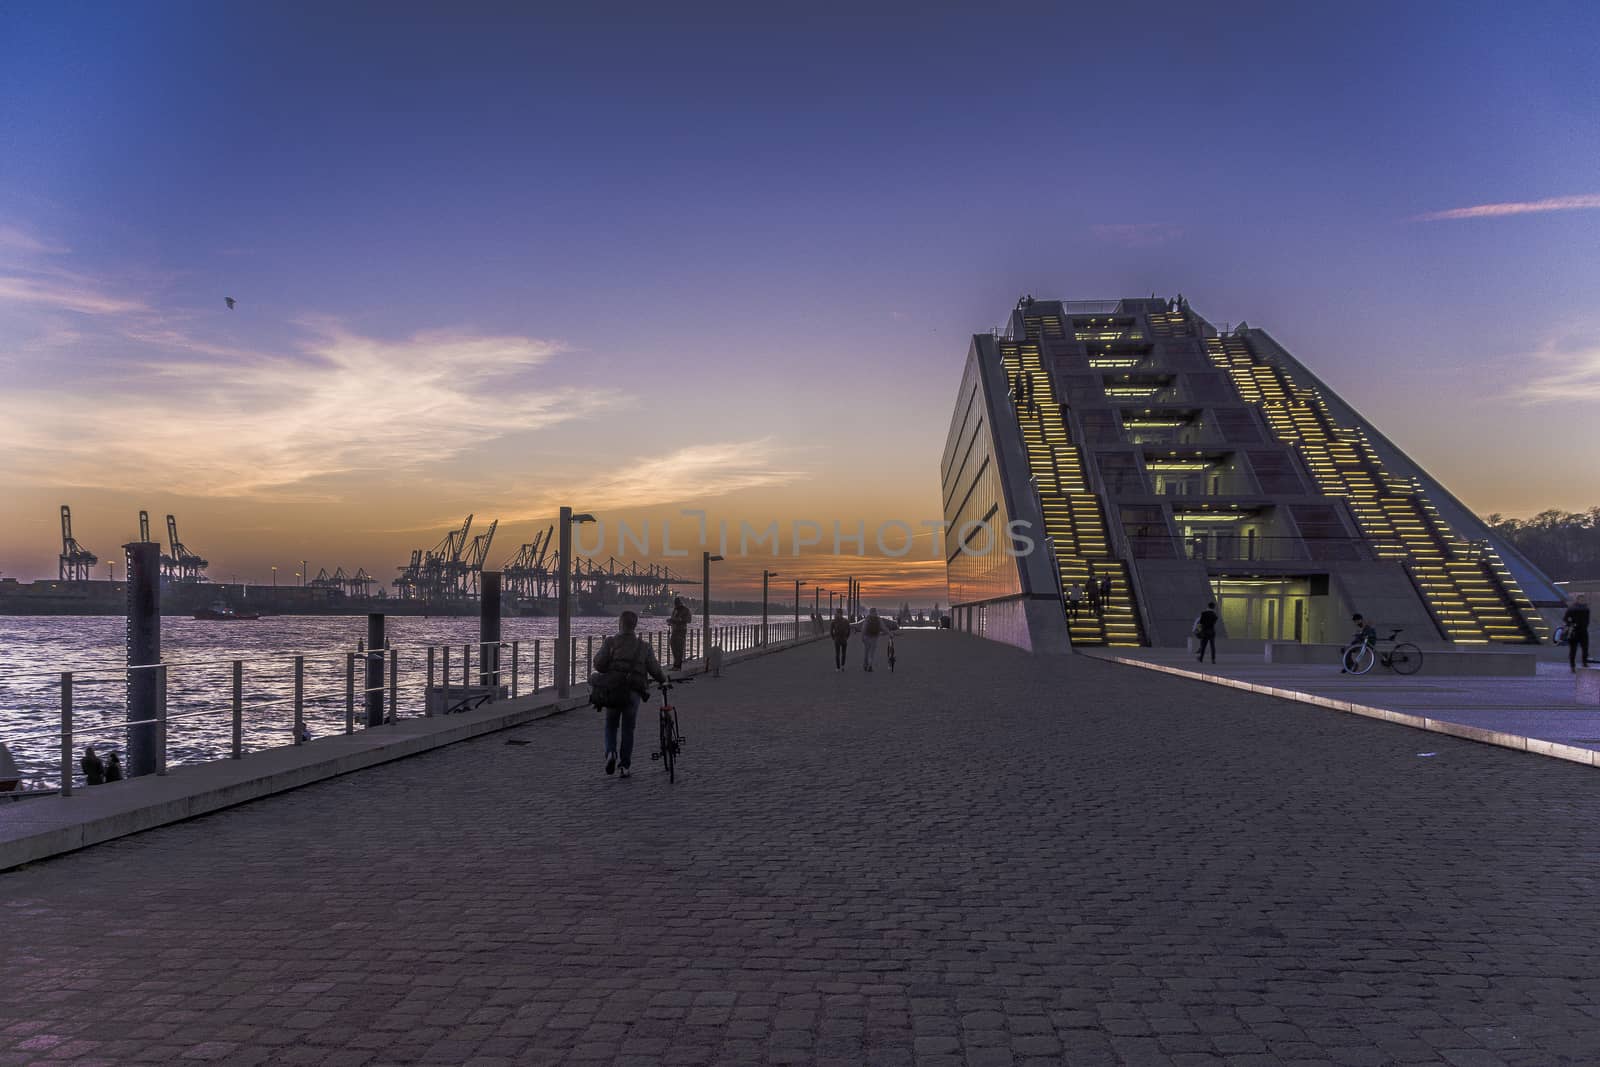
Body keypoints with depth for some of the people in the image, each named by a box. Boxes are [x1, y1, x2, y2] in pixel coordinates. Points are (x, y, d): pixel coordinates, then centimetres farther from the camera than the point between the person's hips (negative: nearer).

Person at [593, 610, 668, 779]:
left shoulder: (610, 642, 1)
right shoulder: (644, 646, 6)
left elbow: (598, 664, -9)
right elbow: (654, 669, 3)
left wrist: (609, 673, 11)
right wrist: (664, 679, 23)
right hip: (633, 692, 1)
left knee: (611, 726, 17)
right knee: (628, 729, 12)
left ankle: (610, 752, -7)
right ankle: (625, 766, 10)